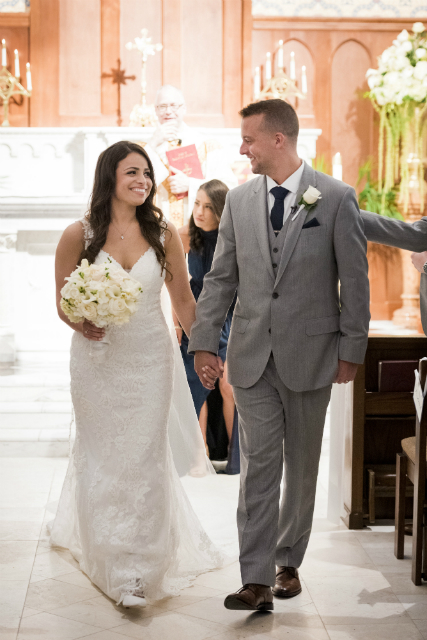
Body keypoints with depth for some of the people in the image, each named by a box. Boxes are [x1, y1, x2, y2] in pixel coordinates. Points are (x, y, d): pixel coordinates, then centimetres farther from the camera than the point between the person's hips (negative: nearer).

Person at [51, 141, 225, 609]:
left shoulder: (163, 234, -1)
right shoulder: (79, 236, -6)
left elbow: (183, 299, 7)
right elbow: (63, 303, 0)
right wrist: (82, 325, -20)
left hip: (150, 359, 1)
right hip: (97, 359, -1)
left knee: (144, 457, 1)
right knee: (101, 456, 9)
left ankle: (139, 569, 12)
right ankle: (107, 557, 28)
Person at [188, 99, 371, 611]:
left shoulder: (336, 198, -5)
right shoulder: (239, 200, 5)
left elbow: (354, 280, -2)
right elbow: (220, 277, 8)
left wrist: (351, 351, -4)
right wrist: (203, 341, 1)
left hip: (309, 354, -2)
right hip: (252, 357, 2)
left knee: (301, 468, 11)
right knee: (258, 465, -1)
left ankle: (288, 562, 28)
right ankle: (257, 580, 0)